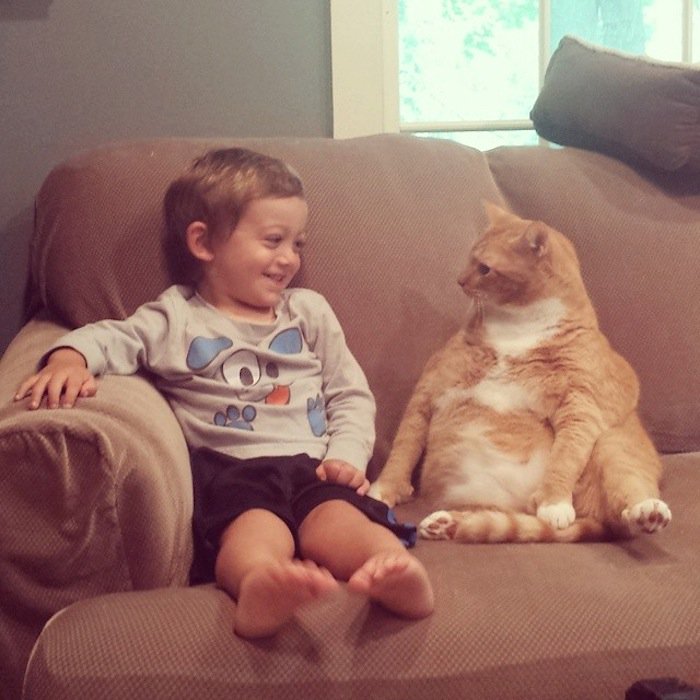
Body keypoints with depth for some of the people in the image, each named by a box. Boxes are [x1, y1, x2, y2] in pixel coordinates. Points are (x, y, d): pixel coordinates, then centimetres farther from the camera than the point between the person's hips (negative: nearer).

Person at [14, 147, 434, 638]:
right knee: (254, 526, -38)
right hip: (228, 469, -2)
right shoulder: (176, 319, 19)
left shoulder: (310, 312, 27)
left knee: (333, 520, -33)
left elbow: (351, 395, 23)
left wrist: (346, 455, 3)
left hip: (310, 466, 2)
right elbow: (112, 338, 5)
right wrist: (69, 359, -20)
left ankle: (395, 567, -63)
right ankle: (259, 585, -69)